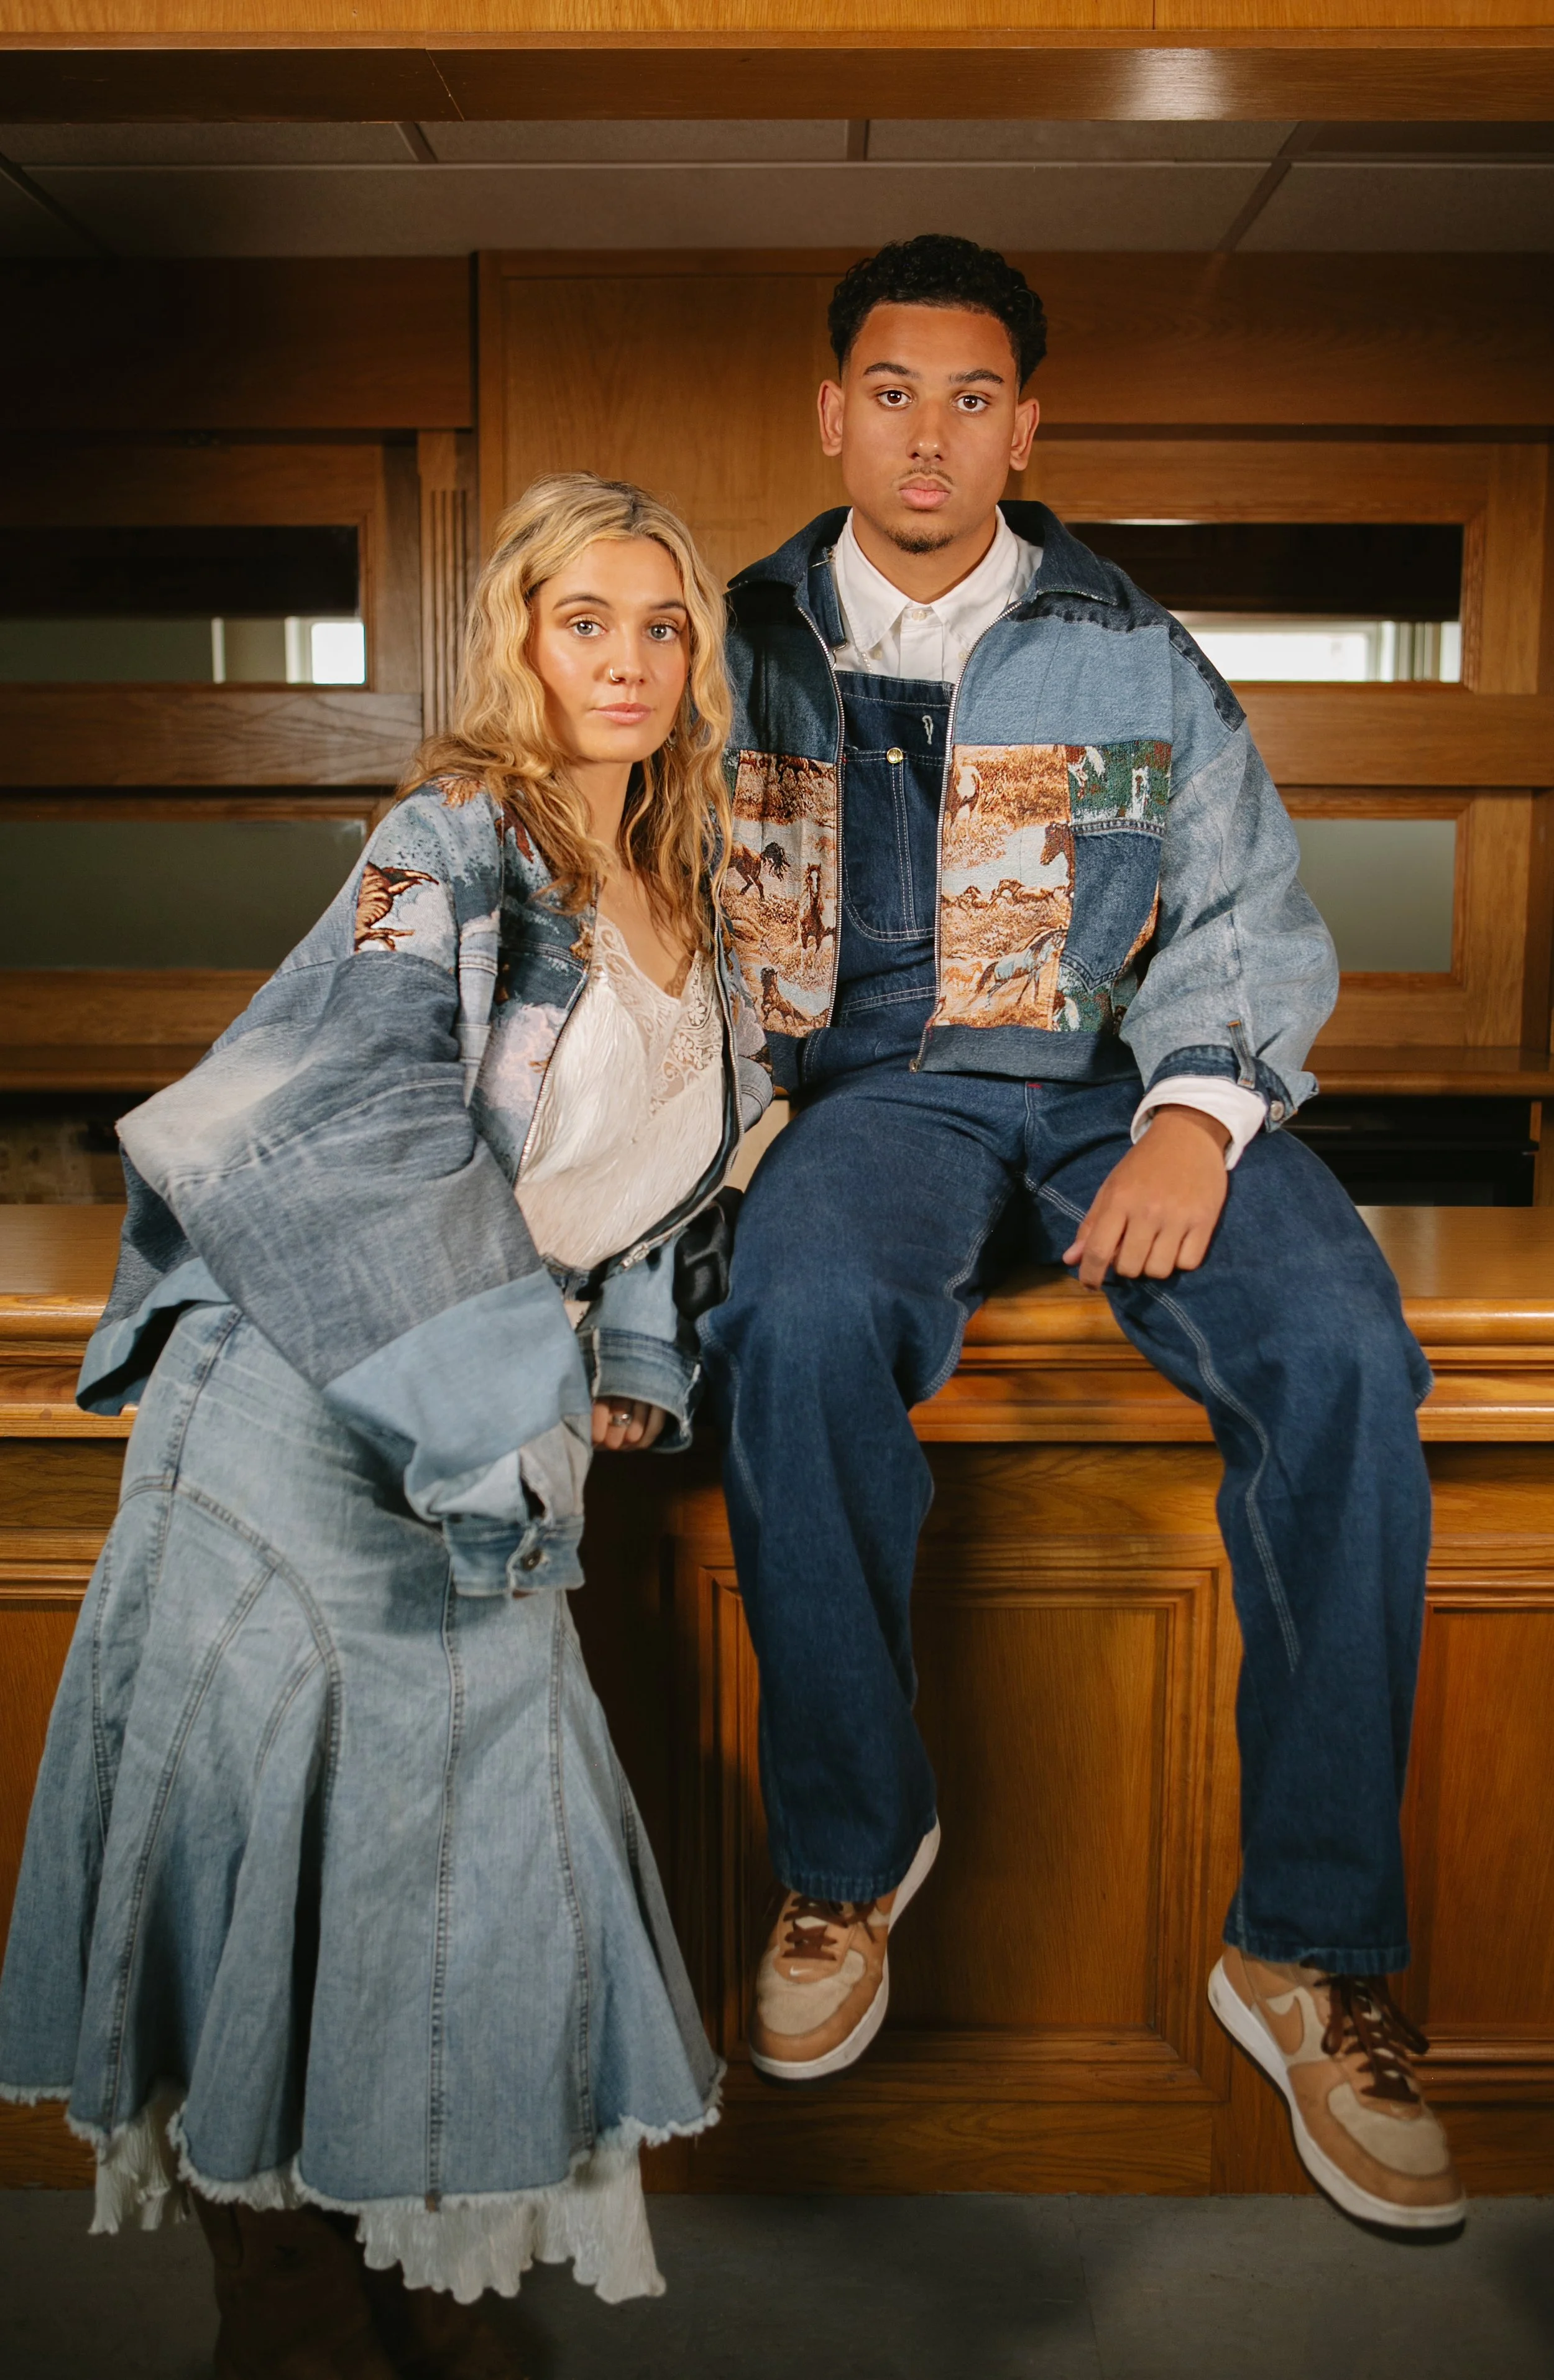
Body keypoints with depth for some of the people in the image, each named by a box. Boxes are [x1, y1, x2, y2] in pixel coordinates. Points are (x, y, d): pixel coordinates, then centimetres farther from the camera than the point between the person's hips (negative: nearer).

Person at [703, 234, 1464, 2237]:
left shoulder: (1133, 654, 12)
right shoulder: (746, 650, 12)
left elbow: (1249, 911, 7)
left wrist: (1198, 1112, -13)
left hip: (1118, 1080, 1)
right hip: (878, 1090, 0)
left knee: (1344, 1355, -29)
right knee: (799, 1327, -36)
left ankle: (1312, 1950, -13)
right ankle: (851, 1848, -11)